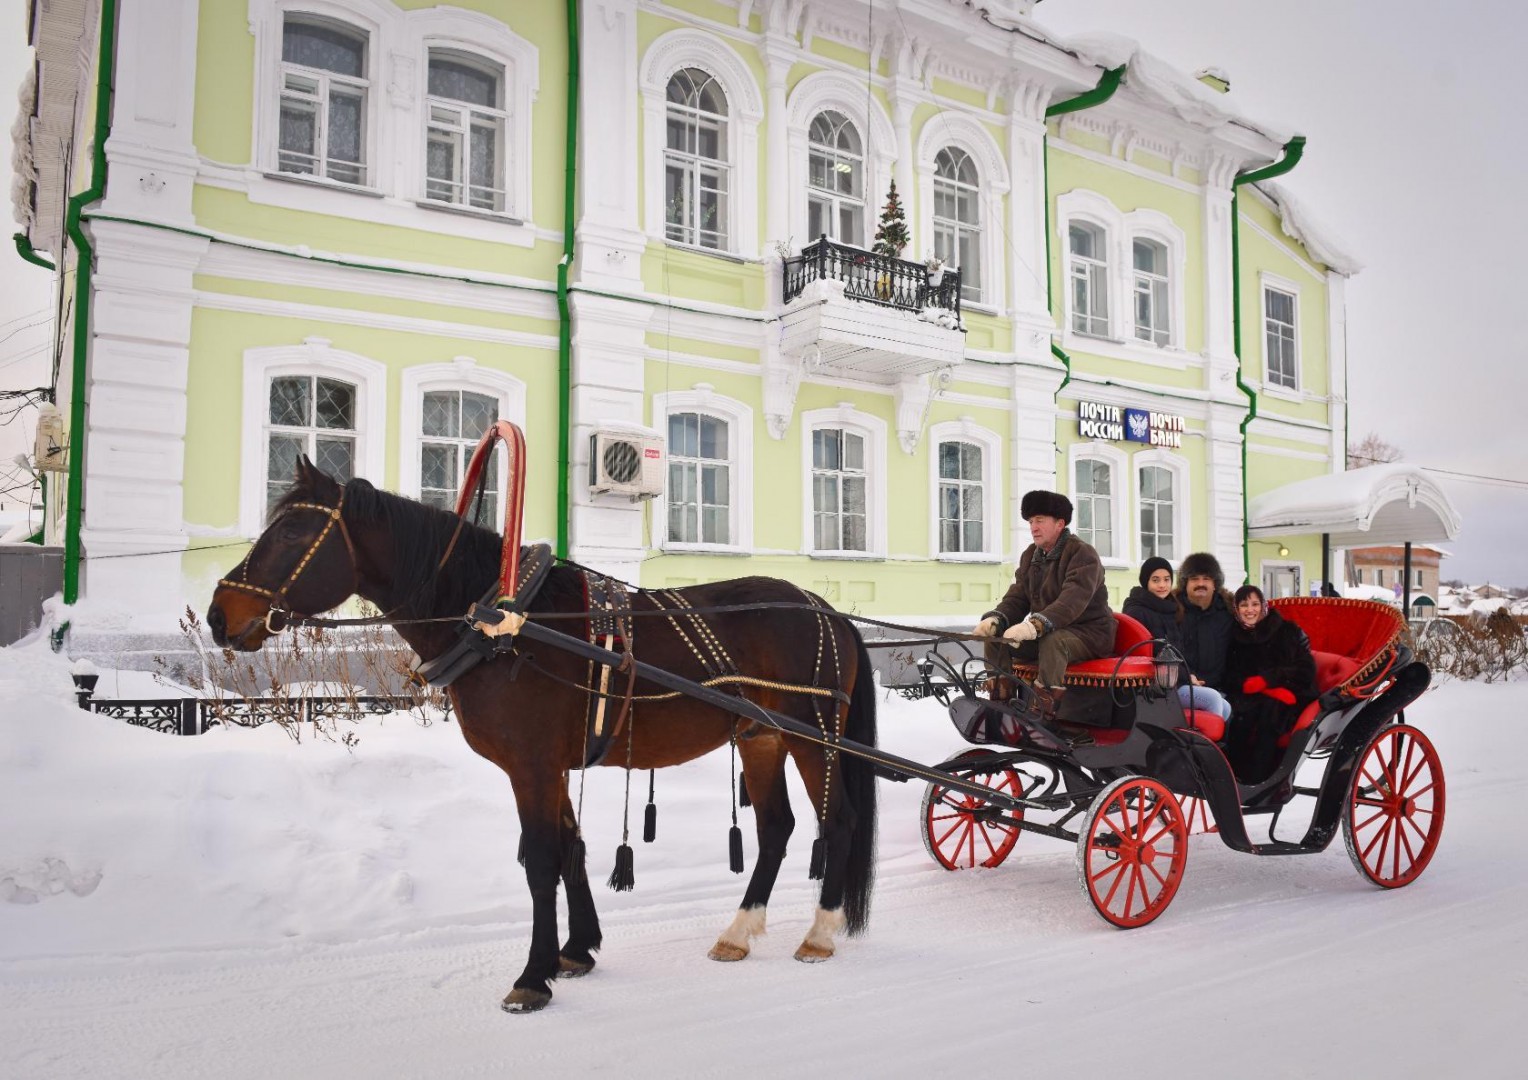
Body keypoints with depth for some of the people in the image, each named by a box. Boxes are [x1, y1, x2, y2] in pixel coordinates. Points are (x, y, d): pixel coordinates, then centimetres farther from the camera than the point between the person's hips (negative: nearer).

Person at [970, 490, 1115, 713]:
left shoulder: (1082, 553, -14)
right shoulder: (1030, 556, 10)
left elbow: (1072, 601, -29)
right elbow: (1017, 598, 4)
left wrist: (1035, 625, -44)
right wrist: (994, 619, -19)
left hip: (1089, 632, -7)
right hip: (1044, 633, 7)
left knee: (1052, 641, -39)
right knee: (995, 639, -13)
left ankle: (1045, 708, -44)